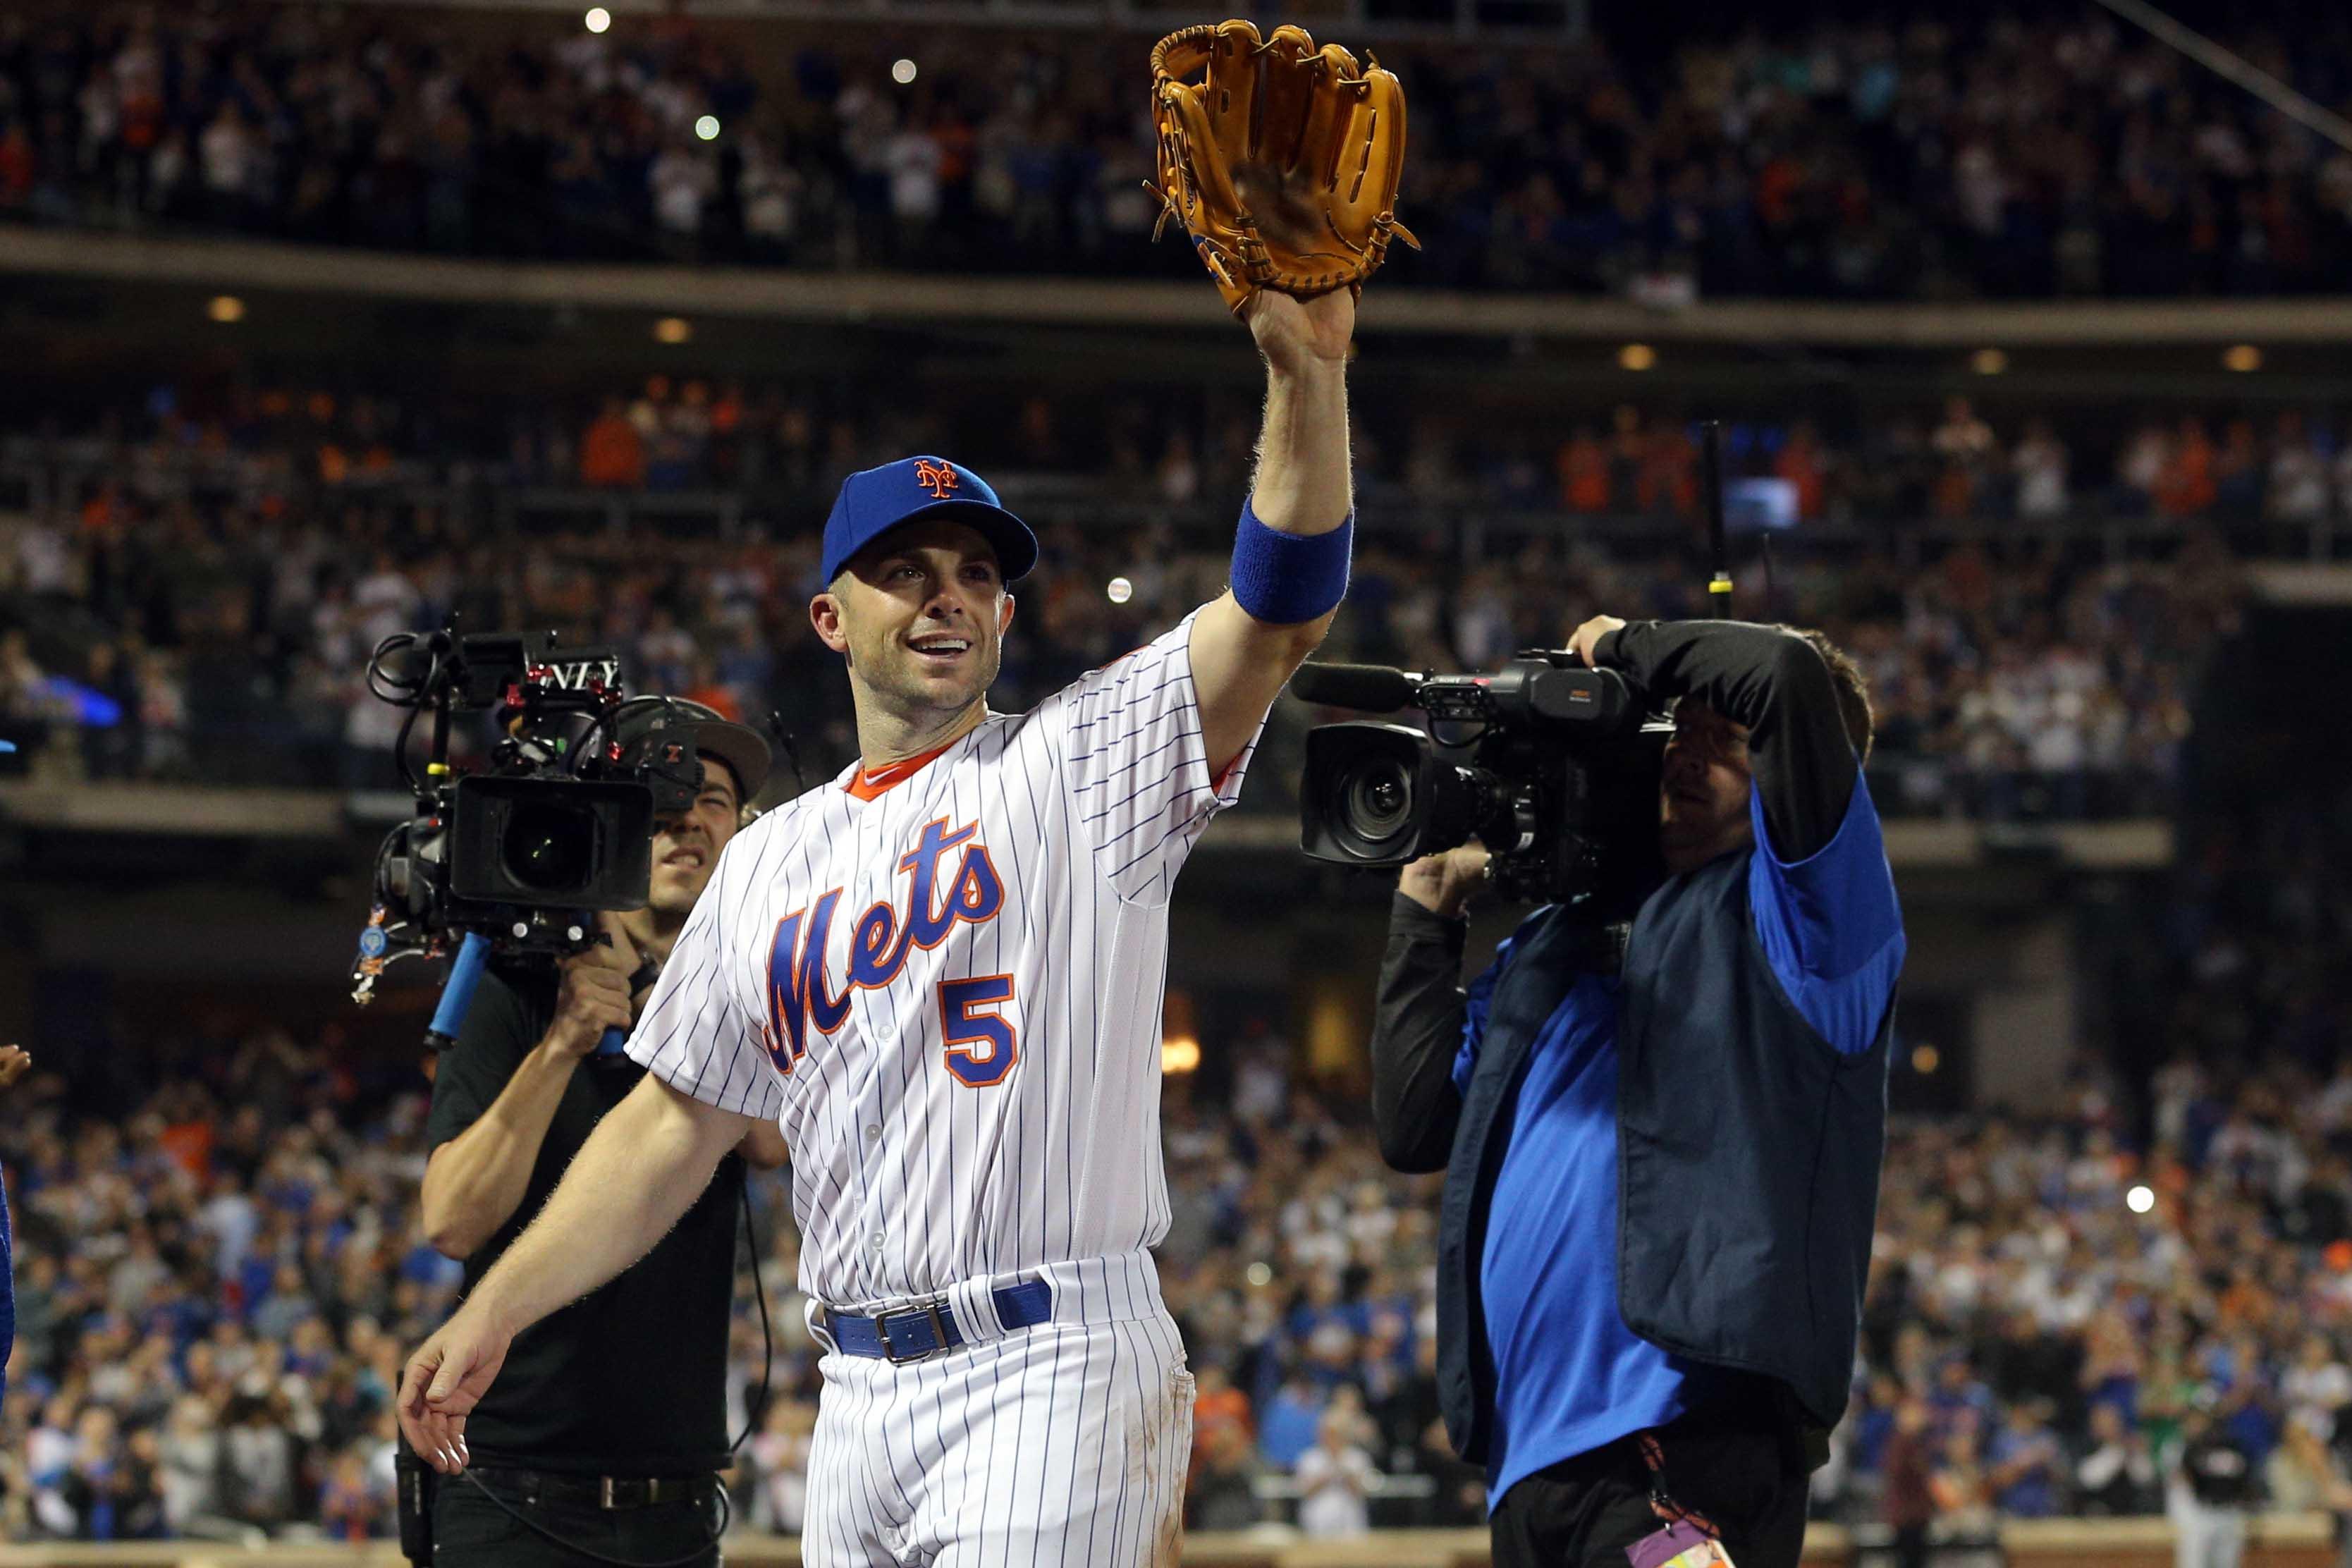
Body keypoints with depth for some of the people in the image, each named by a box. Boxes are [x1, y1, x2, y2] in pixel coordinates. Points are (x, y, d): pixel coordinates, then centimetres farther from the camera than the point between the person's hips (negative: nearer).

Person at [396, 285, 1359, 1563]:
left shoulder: (1076, 765, 3)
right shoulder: (770, 862, 19)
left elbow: (1281, 612, -11)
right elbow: (675, 1126, 20)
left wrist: (1306, 369, -26)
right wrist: (494, 1314, 13)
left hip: (1050, 1373, -6)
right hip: (860, 1394, 6)